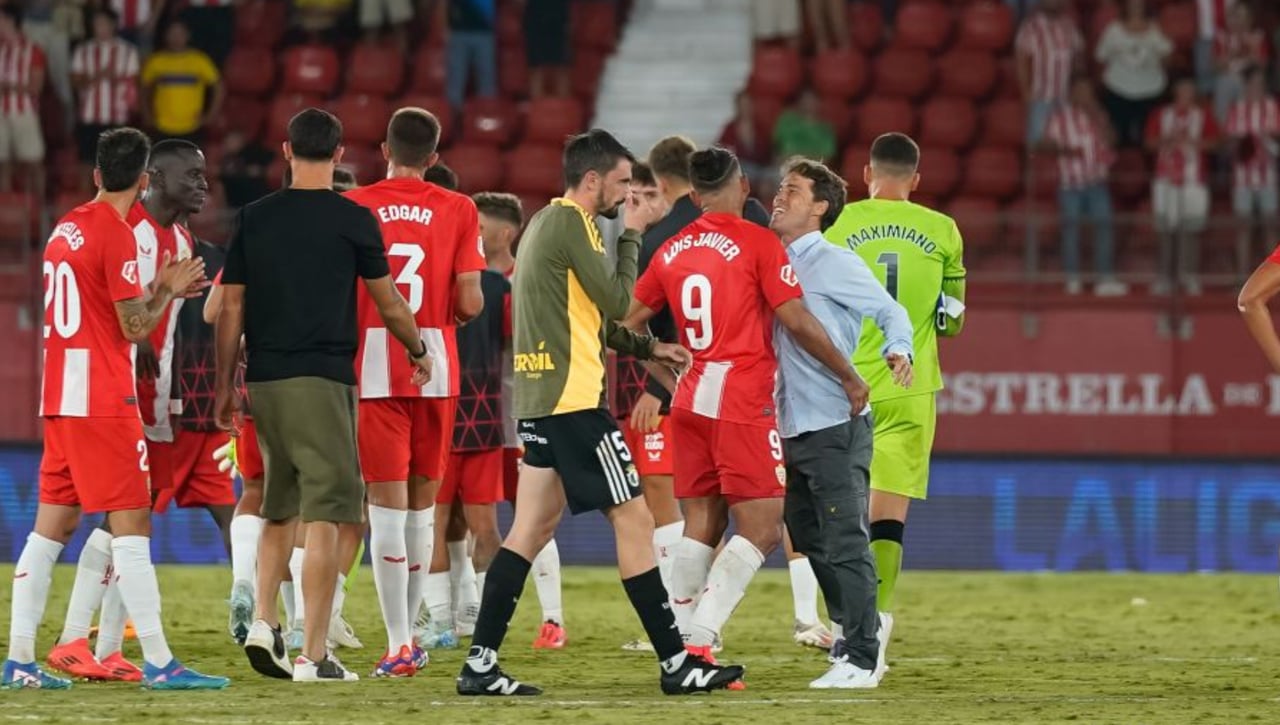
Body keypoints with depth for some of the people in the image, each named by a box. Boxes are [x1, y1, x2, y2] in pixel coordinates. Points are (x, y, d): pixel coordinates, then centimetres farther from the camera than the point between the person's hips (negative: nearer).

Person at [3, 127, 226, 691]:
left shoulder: (66, 228, 13)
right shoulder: (116, 234, -12)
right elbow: (134, 327, -12)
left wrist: (160, 289, 18)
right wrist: (168, 289, 4)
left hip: (60, 397, 8)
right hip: (101, 402, -8)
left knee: (53, 525, 9)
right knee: (132, 523, -8)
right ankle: (158, 663, -11)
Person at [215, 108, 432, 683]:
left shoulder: (254, 218, 6)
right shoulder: (352, 219, -4)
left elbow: (231, 308, 7)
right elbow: (390, 305, 5)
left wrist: (226, 386, 15)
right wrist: (419, 352, 23)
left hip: (264, 378, 4)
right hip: (322, 379, -4)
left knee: (278, 510, 21)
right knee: (324, 517, -4)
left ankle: (264, 622, 7)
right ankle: (313, 656, -7)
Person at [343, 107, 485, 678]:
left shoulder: (352, 207, -1)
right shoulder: (457, 210, 1)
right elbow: (469, 303, -4)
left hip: (373, 368, -1)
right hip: (435, 367, 1)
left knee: (387, 503, -3)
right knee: (422, 503, 14)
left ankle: (398, 646, -10)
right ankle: (408, 633, 20)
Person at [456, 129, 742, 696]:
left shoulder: (546, 222, 19)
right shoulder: (572, 224, -12)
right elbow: (615, 302, -12)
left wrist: (649, 348, 21)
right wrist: (631, 236, -1)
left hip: (537, 397, 10)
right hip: (574, 399, -10)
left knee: (532, 527, 8)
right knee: (633, 520, -5)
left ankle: (480, 664, 2)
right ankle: (676, 664, -3)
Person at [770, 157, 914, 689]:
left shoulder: (834, 264, -7)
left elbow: (891, 311, -6)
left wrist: (898, 350, -25)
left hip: (836, 427, -8)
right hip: (794, 430, 8)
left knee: (845, 545, -8)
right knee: (810, 541, 15)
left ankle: (860, 660, -6)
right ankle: (848, 633, 29)